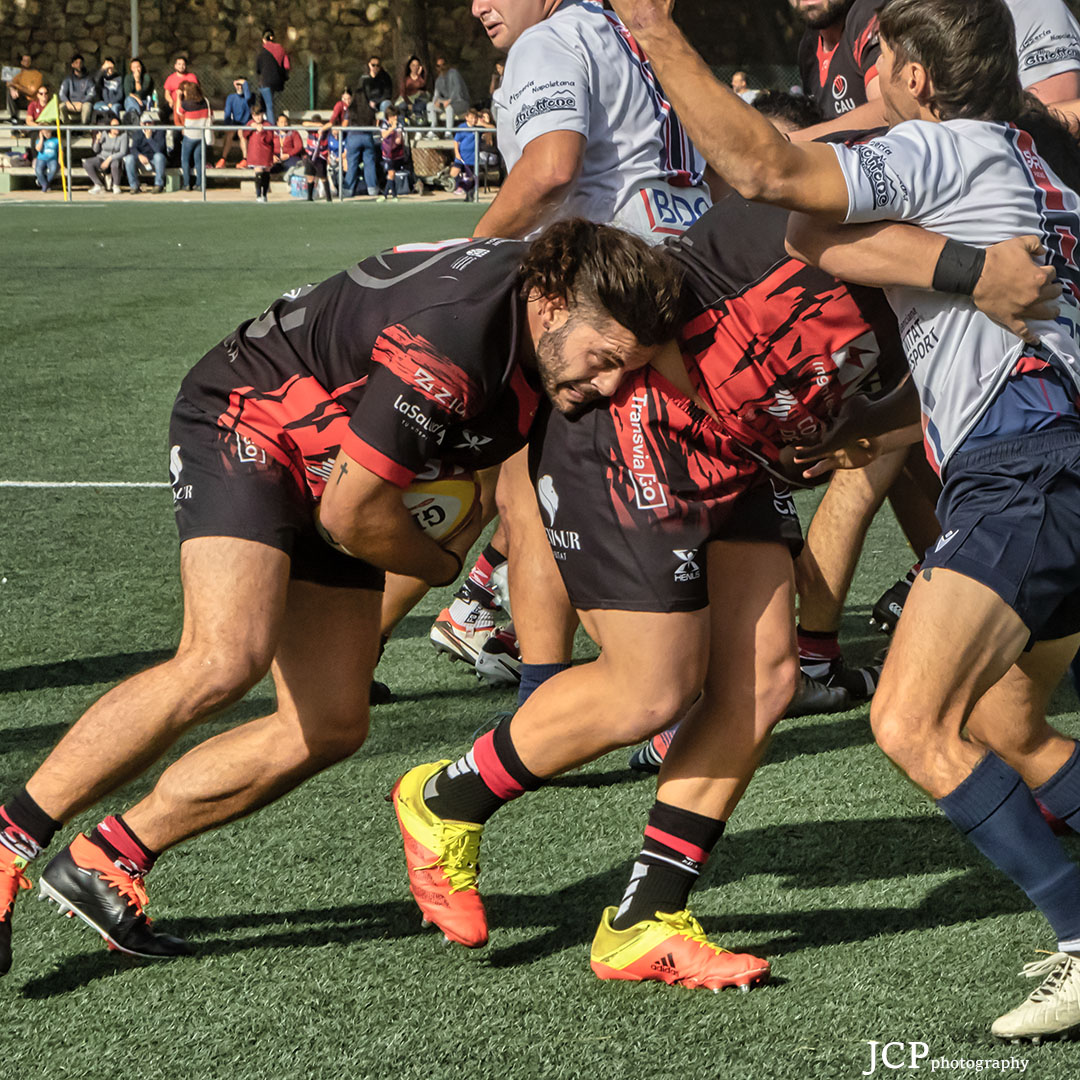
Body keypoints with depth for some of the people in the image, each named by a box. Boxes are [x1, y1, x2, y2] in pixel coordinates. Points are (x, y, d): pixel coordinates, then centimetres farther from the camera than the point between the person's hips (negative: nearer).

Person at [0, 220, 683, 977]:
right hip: (244, 424, -9)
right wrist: (440, 563, -6)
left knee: (331, 727, 0)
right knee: (224, 659, -31)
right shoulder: (447, 344, -36)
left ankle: (108, 862, 10)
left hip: (325, 473, 9)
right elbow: (352, 514, -25)